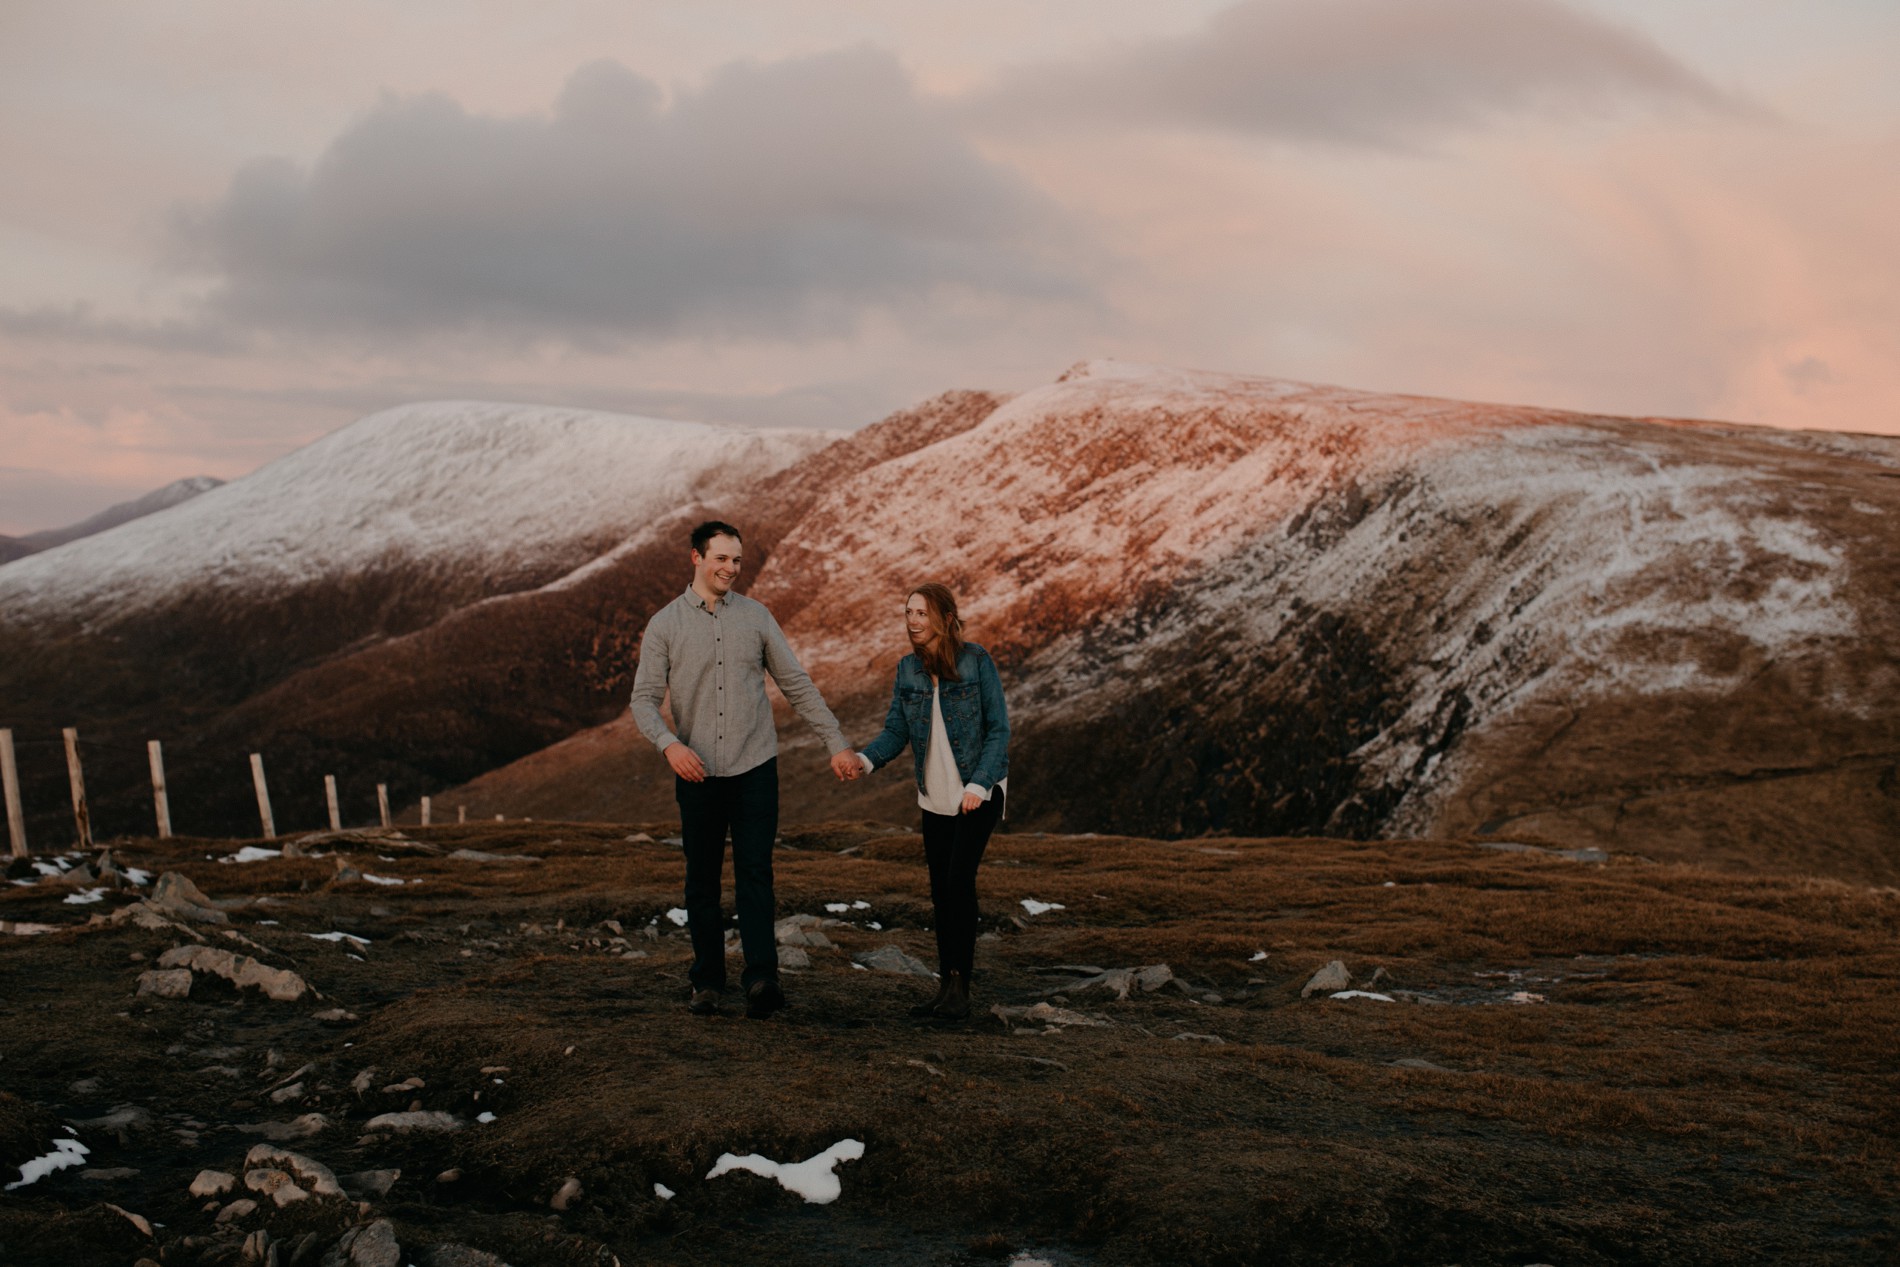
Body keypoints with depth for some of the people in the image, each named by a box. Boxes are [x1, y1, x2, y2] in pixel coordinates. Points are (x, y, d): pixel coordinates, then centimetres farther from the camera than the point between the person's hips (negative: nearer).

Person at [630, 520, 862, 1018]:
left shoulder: (756, 617, 7)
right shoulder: (664, 624, 3)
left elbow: (797, 685, 10)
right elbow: (644, 698, -1)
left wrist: (837, 743, 5)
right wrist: (669, 743, -21)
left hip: (755, 770, 0)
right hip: (698, 774, 0)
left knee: (755, 874, -8)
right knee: (702, 881, 7)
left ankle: (761, 978, -14)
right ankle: (707, 981, 17)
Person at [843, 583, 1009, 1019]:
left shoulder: (976, 660, -11)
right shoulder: (907, 670, 3)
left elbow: (999, 728, -10)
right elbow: (896, 730, 1)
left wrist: (979, 784, -19)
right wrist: (866, 759, -18)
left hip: (979, 790, -5)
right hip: (935, 796, 5)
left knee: (959, 880, -15)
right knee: (940, 890, 8)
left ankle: (959, 987, -8)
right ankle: (946, 987, 17)